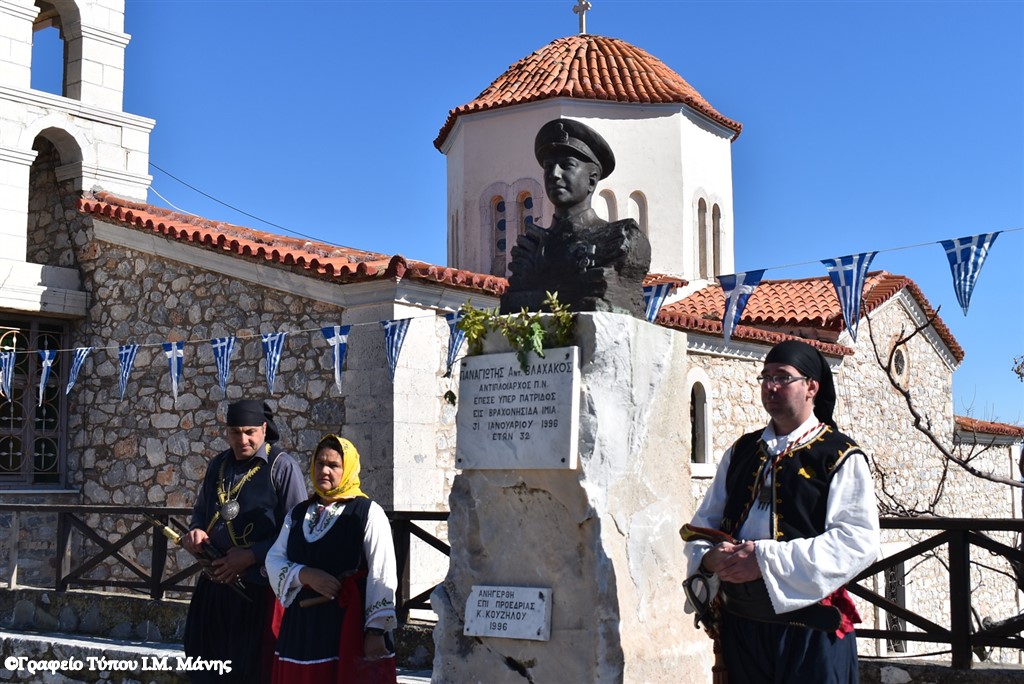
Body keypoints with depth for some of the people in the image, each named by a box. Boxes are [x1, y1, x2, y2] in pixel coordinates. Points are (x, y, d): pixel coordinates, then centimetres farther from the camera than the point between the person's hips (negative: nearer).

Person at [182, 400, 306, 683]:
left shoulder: (282, 466, -9)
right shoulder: (218, 465, 11)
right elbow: (200, 510, 25)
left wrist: (251, 556, -18)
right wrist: (196, 531, 1)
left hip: (259, 588, -6)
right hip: (214, 584, 6)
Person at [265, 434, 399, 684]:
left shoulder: (368, 513, -5)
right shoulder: (298, 514, 13)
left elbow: (381, 577, -10)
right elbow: (274, 560, 5)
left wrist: (376, 631, -15)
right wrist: (306, 575, -14)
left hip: (351, 625, -5)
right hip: (302, 625, 5)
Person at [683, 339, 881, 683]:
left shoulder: (841, 456, -3)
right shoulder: (741, 452, 13)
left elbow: (859, 541, -15)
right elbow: (704, 523, 16)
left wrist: (768, 560, -21)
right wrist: (709, 557, -8)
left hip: (810, 629, -5)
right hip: (739, 624, 5)